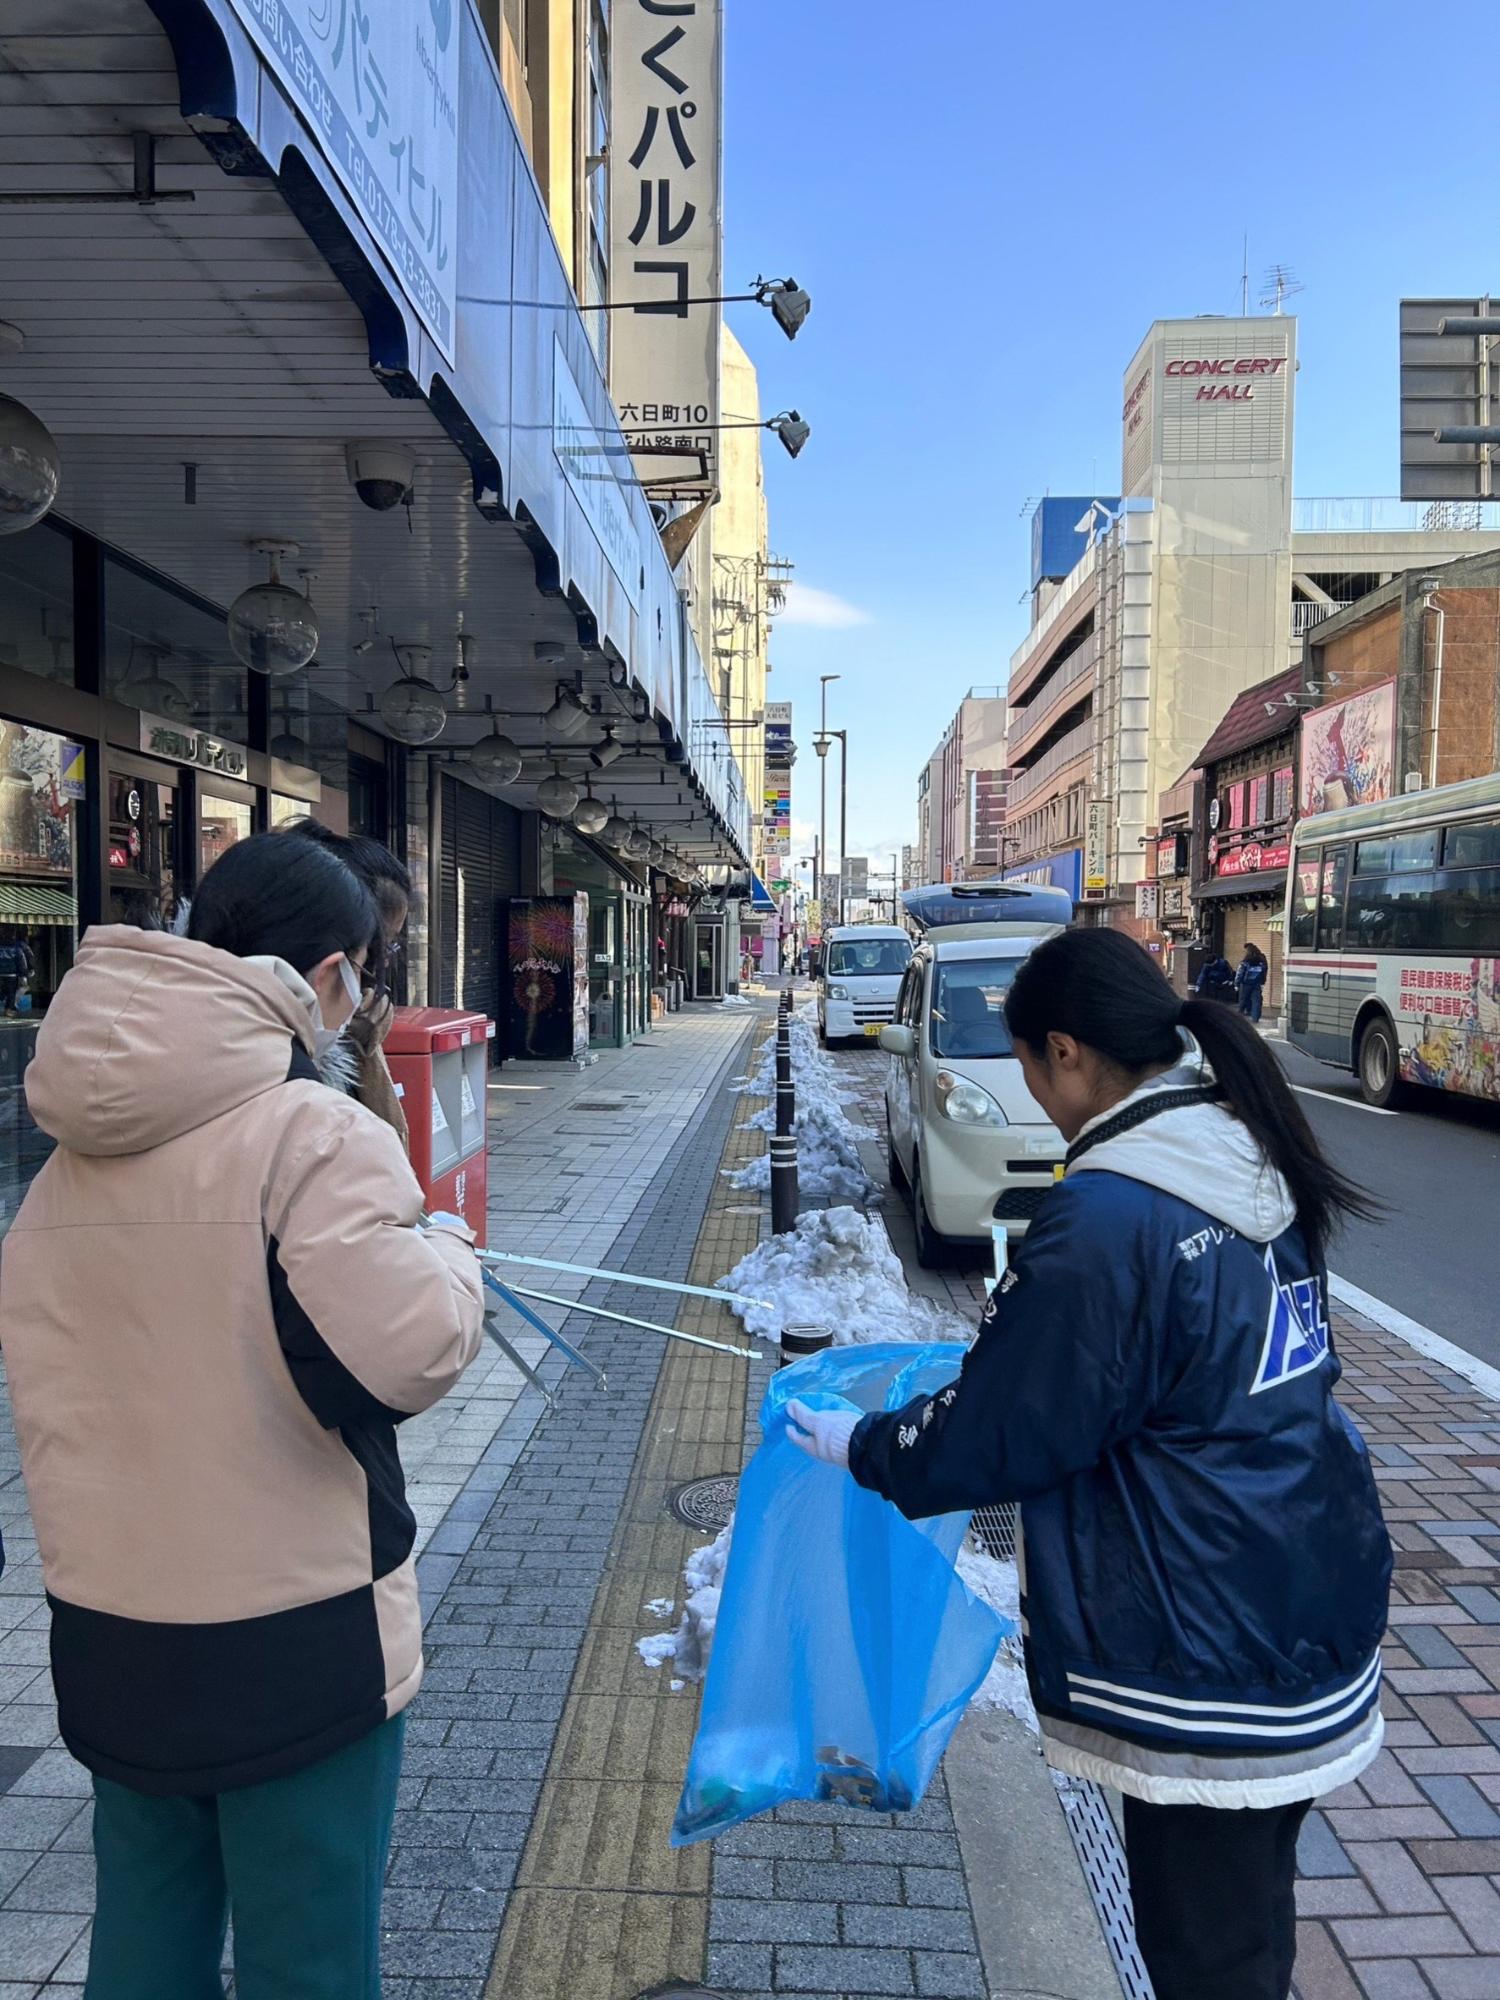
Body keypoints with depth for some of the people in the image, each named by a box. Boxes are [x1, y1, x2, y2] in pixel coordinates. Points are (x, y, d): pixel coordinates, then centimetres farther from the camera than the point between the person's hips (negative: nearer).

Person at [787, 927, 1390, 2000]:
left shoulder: (1106, 1223, -26)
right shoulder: (1252, 1166, 1)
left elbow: (994, 1436, -17)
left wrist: (858, 1445, 0)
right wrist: (1014, 1322, 21)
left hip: (1210, 1669, -8)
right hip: (1313, 1612, 8)